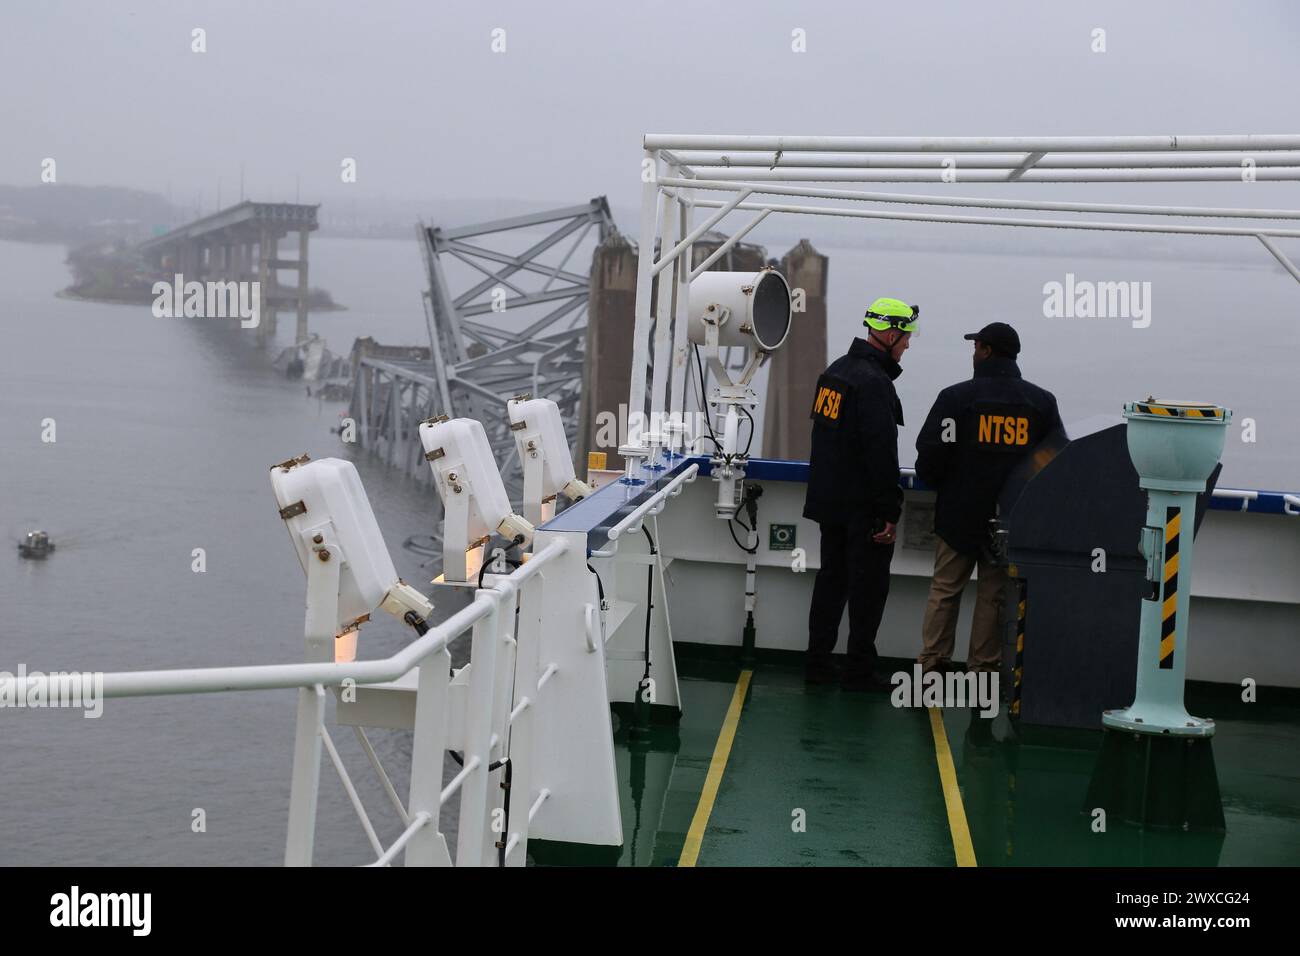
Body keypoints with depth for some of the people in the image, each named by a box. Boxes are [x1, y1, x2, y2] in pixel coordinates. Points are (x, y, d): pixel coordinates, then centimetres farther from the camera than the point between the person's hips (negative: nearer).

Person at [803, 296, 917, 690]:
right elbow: (881, 453, -22)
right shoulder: (874, 381, -19)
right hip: (862, 506, -9)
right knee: (868, 584, 0)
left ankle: (818, 662, 20)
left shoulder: (836, 370, 11)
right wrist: (889, 513, -19)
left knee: (831, 578, 16)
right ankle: (859, 669, 5)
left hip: (828, 500, 9)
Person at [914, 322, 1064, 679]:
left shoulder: (956, 396, -10)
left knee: (944, 590, 9)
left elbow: (930, 455, -10)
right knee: (994, 594, 9)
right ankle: (984, 667, 11)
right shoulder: (1042, 401, 0)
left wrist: (939, 484, 11)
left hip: (959, 512, -2)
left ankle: (932, 664, 9)